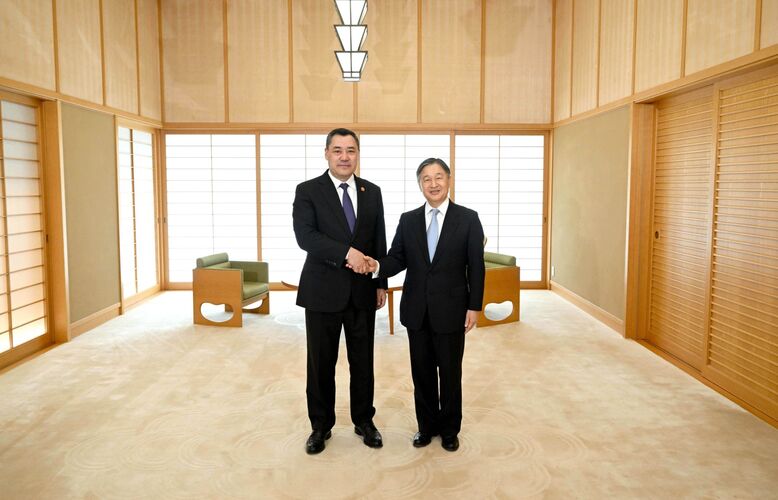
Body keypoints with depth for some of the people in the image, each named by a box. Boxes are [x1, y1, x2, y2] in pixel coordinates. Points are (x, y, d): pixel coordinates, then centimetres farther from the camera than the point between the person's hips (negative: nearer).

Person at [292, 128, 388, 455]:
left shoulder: (372, 192, 7)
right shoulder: (308, 191, -4)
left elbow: (380, 242, 10)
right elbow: (305, 236, -18)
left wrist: (382, 283, 7)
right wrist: (347, 252, -27)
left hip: (363, 292, 3)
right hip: (323, 291, -2)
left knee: (363, 361, 12)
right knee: (321, 363, 9)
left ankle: (364, 421, 31)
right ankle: (321, 425, 27)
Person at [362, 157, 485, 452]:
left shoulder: (468, 219, -3)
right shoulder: (408, 220, 5)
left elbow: (476, 266, -4)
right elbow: (398, 259, 2)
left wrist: (474, 307, -7)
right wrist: (378, 266, -20)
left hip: (451, 310, -2)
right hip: (417, 310, 3)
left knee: (450, 372, 10)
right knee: (422, 372, 13)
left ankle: (449, 430, 29)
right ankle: (427, 426, 31)